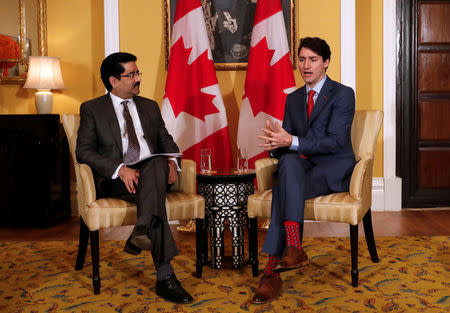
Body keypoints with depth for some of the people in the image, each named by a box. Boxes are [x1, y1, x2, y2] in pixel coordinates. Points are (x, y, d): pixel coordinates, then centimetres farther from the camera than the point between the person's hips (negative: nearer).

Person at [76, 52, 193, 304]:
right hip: (114, 180, -3)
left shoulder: (150, 107, 23)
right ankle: (165, 276, -44)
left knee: (157, 163, -35)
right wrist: (119, 169, -19)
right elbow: (84, 151, -2)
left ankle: (142, 231, -53)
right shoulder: (92, 109, 10)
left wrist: (172, 162, -7)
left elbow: (167, 141, 20)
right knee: (151, 193, -35)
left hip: (152, 170, 3)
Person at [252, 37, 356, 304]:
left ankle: (273, 269, -35)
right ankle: (293, 248, -44)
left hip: (334, 170, -4)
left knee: (283, 189, -33)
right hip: (301, 166, 4)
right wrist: (276, 143, -13)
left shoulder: (343, 94, -2)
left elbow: (335, 141, -14)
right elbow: (287, 144, 14)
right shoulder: (293, 99, 18)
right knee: (288, 162, -34)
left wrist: (292, 142, -25)